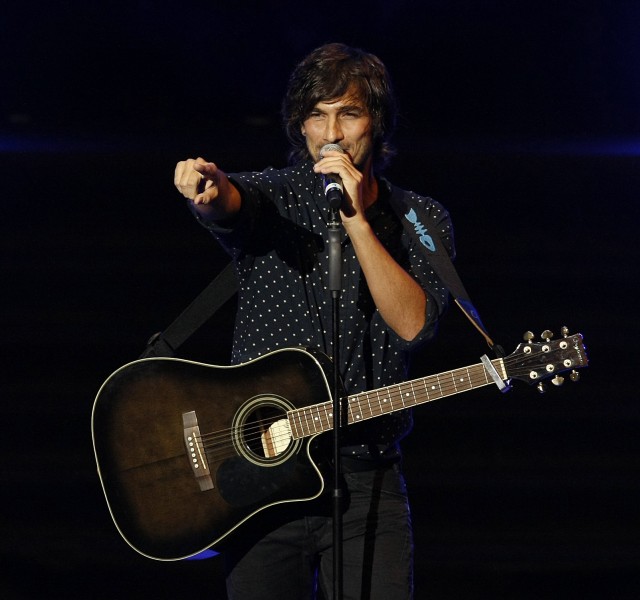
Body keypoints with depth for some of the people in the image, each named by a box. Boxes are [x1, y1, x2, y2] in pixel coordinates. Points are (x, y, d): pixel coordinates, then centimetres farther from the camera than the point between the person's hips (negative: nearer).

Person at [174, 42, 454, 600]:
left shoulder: (422, 220, 6)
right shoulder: (273, 196, 2)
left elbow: (412, 324, -10)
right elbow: (233, 202, -24)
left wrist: (357, 219, -17)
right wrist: (209, 187, -48)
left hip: (367, 478, 1)